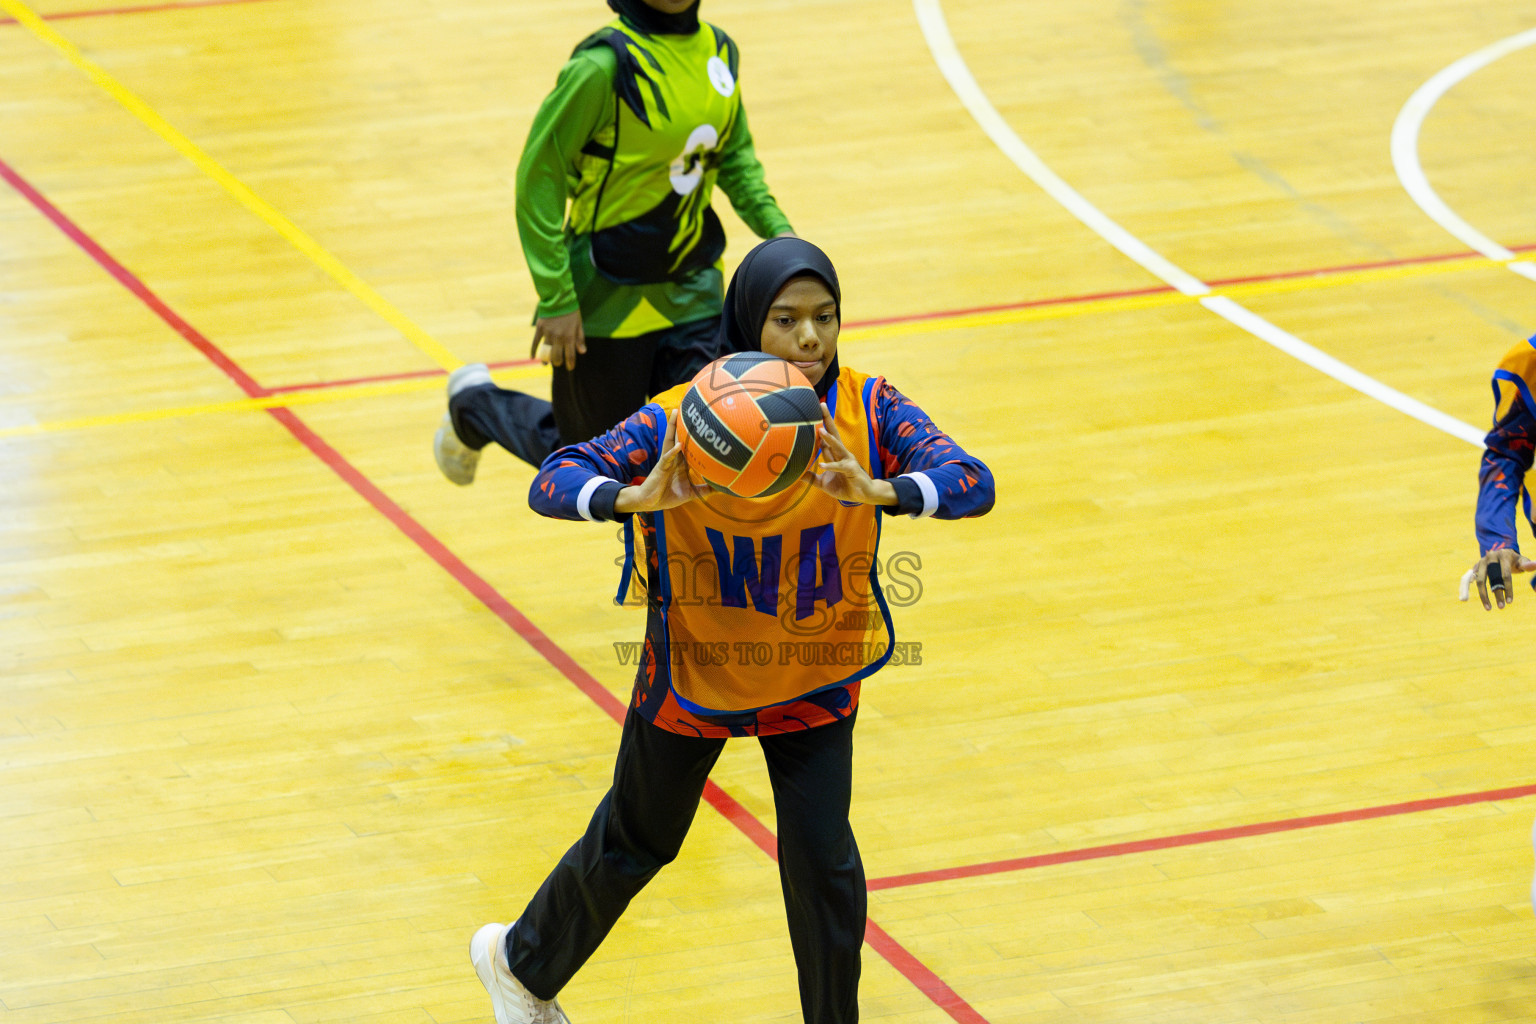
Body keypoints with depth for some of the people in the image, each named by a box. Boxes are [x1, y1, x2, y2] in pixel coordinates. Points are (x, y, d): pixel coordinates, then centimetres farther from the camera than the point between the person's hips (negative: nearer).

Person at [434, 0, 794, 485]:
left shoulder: (719, 50, 0)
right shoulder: (605, 64, -21)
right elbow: (539, 174, -16)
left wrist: (776, 230, 2)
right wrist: (556, 299, -18)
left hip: (693, 292, 5)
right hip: (609, 298, -5)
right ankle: (474, 404, 38)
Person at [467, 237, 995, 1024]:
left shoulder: (866, 411, -19)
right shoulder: (683, 420, -25)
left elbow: (972, 484, -31)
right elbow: (551, 485, -31)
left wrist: (877, 491, -51)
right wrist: (639, 497, -52)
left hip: (815, 677, 1)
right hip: (695, 666, -1)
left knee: (824, 863, -3)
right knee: (634, 843, 18)